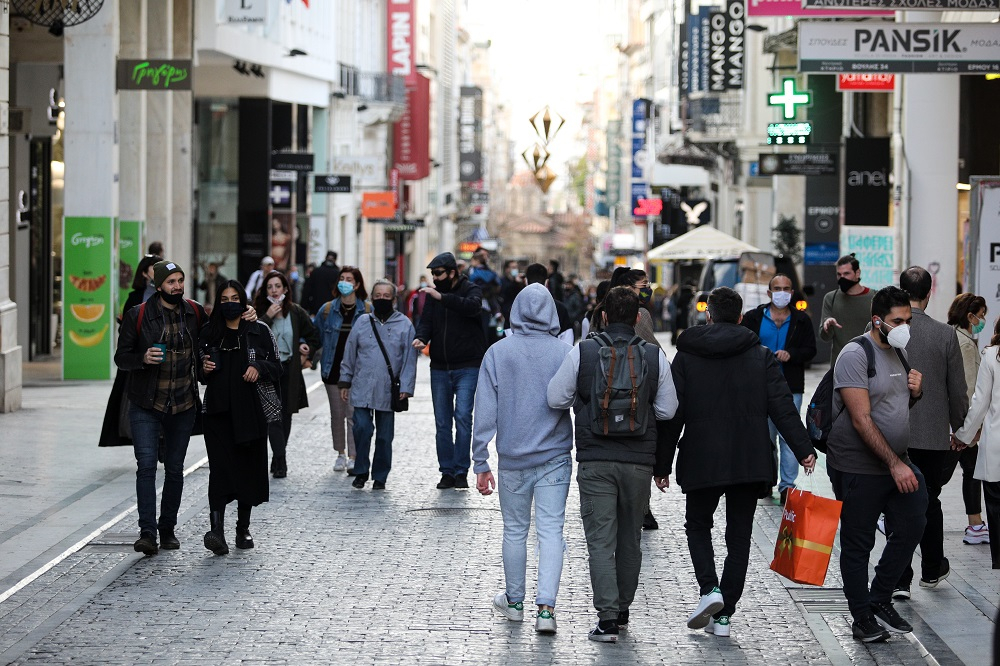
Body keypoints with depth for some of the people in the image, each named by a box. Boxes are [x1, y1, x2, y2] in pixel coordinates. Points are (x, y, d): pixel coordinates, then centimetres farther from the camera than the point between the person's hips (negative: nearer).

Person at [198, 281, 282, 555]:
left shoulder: (259, 332, 7)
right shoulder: (209, 333, 10)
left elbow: (276, 368, 8)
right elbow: (200, 374, 19)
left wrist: (259, 368, -11)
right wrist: (204, 368, -3)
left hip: (250, 410, 1)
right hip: (219, 410, 0)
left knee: (248, 468, 5)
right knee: (220, 468, -13)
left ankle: (243, 528, 19)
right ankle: (216, 531, -23)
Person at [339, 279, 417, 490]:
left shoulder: (404, 325, 3)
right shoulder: (362, 322, 8)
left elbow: (409, 359, 0)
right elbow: (349, 354, 11)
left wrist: (406, 387, -7)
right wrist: (345, 381, 7)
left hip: (388, 391, -1)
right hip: (362, 389, 1)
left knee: (384, 436, 5)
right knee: (362, 429, -9)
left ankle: (379, 477, 16)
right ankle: (361, 471, 7)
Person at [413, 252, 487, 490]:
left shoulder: (471, 290, -4)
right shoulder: (433, 295, 10)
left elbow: (473, 306, -26)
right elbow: (427, 321, 2)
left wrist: (442, 297, -29)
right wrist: (420, 338, -20)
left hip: (467, 367, -5)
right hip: (440, 368, 5)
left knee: (463, 417, -12)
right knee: (442, 422, 5)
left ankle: (461, 472, -8)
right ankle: (447, 472, 11)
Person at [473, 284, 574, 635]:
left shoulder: (497, 353, -5)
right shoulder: (565, 352, -6)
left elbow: (485, 412, -5)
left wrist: (481, 463, -1)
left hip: (512, 459, 1)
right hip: (554, 458, -1)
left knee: (515, 530, 14)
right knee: (551, 531, -1)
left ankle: (514, 602, 28)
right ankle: (545, 607, -12)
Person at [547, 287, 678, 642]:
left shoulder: (582, 352, -6)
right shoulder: (654, 356, -3)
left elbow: (555, 398, -2)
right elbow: (668, 410, 2)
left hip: (595, 460, -2)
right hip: (639, 461, 2)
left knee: (601, 538, 0)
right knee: (630, 539, 15)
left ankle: (607, 617, -9)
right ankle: (622, 609, 26)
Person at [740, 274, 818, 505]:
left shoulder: (801, 321, 7)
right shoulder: (754, 318, 7)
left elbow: (810, 350, 5)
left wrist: (791, 354, -13)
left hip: (791, 388, -1)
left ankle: (787, 484, -3)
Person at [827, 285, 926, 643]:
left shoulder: (899, 352, 11)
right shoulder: (856, 354, -16)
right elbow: (862, 420, -21)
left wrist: (915, 392, 1)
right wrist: (894, 464, -23)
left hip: (897, 463, 8)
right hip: (858, 467, -8)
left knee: (912, 526, 6)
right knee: (858, 544, 2)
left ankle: (880, 600, 20)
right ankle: (862, 617, 13)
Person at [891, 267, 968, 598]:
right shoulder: (946, 335, -7)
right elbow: (958, 392, -1)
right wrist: (958, 430, 14)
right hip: (933, 435, 1)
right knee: (929, 502, 18)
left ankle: (900, 579, -1)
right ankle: (932, 570, 32)